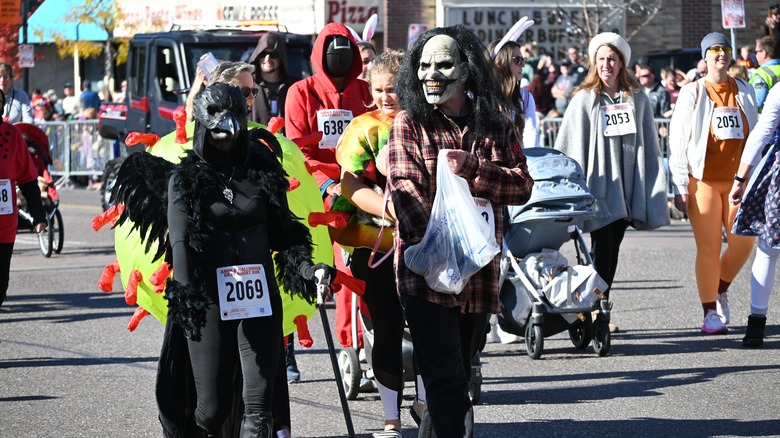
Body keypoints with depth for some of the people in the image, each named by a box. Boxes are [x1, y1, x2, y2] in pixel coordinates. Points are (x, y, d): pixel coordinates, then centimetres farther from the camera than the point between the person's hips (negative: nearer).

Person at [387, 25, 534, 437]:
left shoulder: (496, 126, 9)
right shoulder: (408, 124, 1)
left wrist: (473, 167, -18)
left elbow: (523, 186, -1)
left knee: (458, 376, 14)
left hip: (480, 273, 4)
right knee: (446, 380, -10)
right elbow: (405, 190, -11)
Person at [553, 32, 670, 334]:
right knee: (602, 248, -9)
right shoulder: (585, 100, 1)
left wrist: (654, 189, 6)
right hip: (599, 183, -3)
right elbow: (569, 147, -1)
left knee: (612, 249, 7)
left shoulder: (636, 99, 9)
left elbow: (650, 146, 11)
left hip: (627, 183, 3)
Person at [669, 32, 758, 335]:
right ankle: (711, 312, 7)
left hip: (739, 179, 3)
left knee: (743, 241, -3)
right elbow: (677, 141, 0)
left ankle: (721, 288, 24)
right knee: (709, 247, -2)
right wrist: (680, 187, -6)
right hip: (704, 181, -3)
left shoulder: (744, 91, 11)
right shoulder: (692, 93, 1)